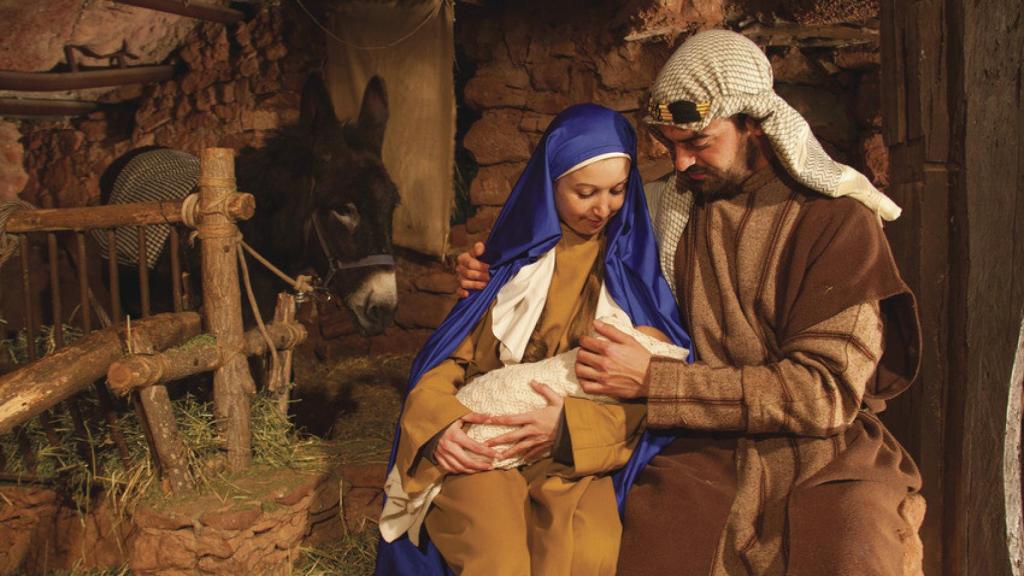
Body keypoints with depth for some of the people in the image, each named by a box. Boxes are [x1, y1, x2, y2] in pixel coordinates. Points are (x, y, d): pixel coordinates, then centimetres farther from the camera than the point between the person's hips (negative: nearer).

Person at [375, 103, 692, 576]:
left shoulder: (634, 262, 6)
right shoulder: (515, 254, 8)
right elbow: (451, 354, 8)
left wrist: (570, 424, -17)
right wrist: (439, 421, -13)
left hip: (578, 454, 1)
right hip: (480, 449, 0)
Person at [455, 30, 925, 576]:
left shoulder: (838, 219, -3)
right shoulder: (670, 207, 8)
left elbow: (826, 391, -12)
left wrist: (651, 381, -15)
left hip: (828, 461, -2)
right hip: (705, 453, 2)